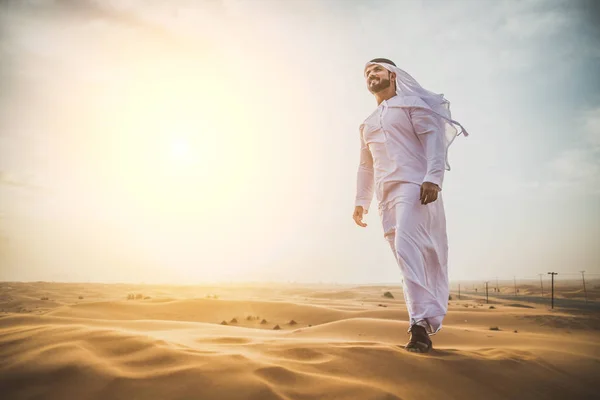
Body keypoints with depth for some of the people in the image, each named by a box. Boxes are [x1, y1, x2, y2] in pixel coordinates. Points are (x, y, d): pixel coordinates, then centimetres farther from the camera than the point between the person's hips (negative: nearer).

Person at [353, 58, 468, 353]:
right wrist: (361, 201, 18)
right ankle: (429, 322, 8)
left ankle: (421, 323, -25)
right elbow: (365, 166, 30)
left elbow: (434, 137, -4)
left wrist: (433, 177, -19)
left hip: (414, 185, -6)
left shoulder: (412, 103, 10)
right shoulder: (368, 124, 28)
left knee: (406, 245, -24)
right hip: (387, 195, 6)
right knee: (406, 254, 2)